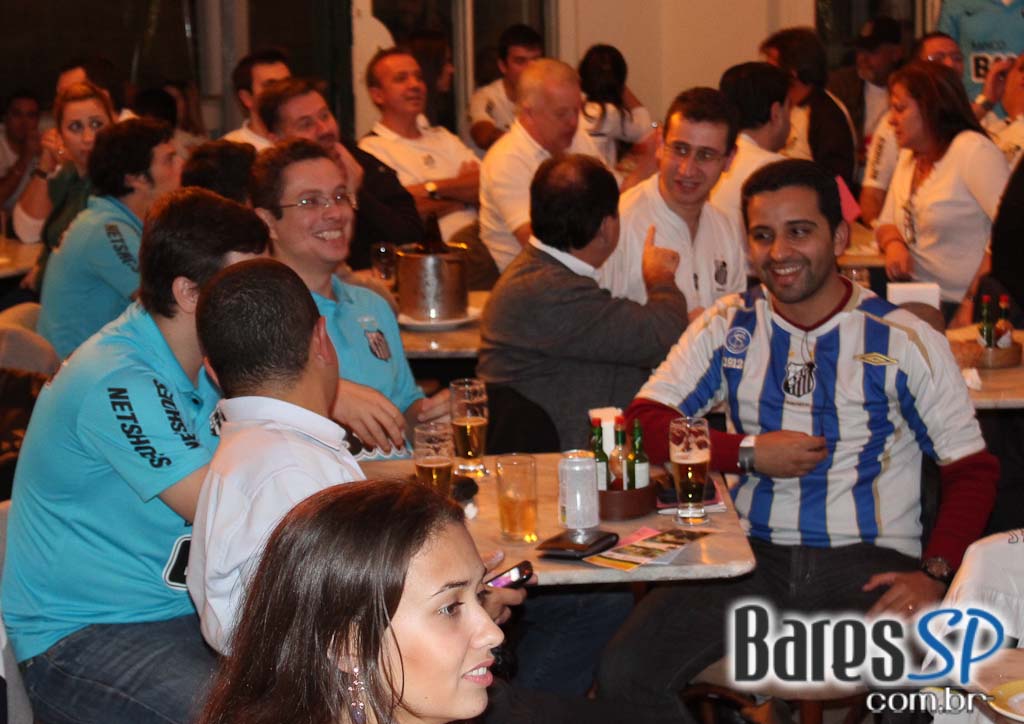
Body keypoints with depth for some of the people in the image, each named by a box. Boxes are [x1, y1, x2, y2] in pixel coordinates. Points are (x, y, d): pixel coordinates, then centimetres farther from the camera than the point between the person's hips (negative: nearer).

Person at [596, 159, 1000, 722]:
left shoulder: (906, 341, 2)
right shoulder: (728, 328, 9)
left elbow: (971, 470, 2)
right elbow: (640, 426, 4)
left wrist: (934, 574, -14)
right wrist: (749, 453, -8)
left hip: (869, 564, -2)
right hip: (753, 557, 2)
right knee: (622, 676, -20)